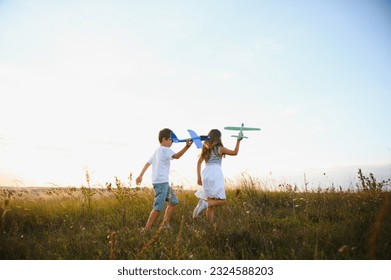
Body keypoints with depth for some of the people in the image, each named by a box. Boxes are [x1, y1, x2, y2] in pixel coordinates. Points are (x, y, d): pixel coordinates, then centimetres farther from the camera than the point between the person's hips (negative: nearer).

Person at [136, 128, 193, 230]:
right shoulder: (164, 149, -10)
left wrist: (140, 175, 21)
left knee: (173, 201, 14)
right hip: (161, 182, -10)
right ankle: (147, 230, -4)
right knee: (158, 207, -8)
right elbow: (176, 156, -28)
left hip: (163, 182, 10)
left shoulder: (157, 151, 20)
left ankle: (165, 224, 16)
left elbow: (148, 163, 20)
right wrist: (186, 147, -38)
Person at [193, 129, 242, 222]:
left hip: (206, 173, 6)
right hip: (215, 173, -6)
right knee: (221, 200, -2)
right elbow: (235, 152, 11)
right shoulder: (220, 149, 1)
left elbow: (199, 162, 12)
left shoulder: (206, 148, 16)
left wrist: (199, 177, 13)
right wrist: (239, 140, 20)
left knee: (211, 202, 10)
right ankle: (204, 203, -26)